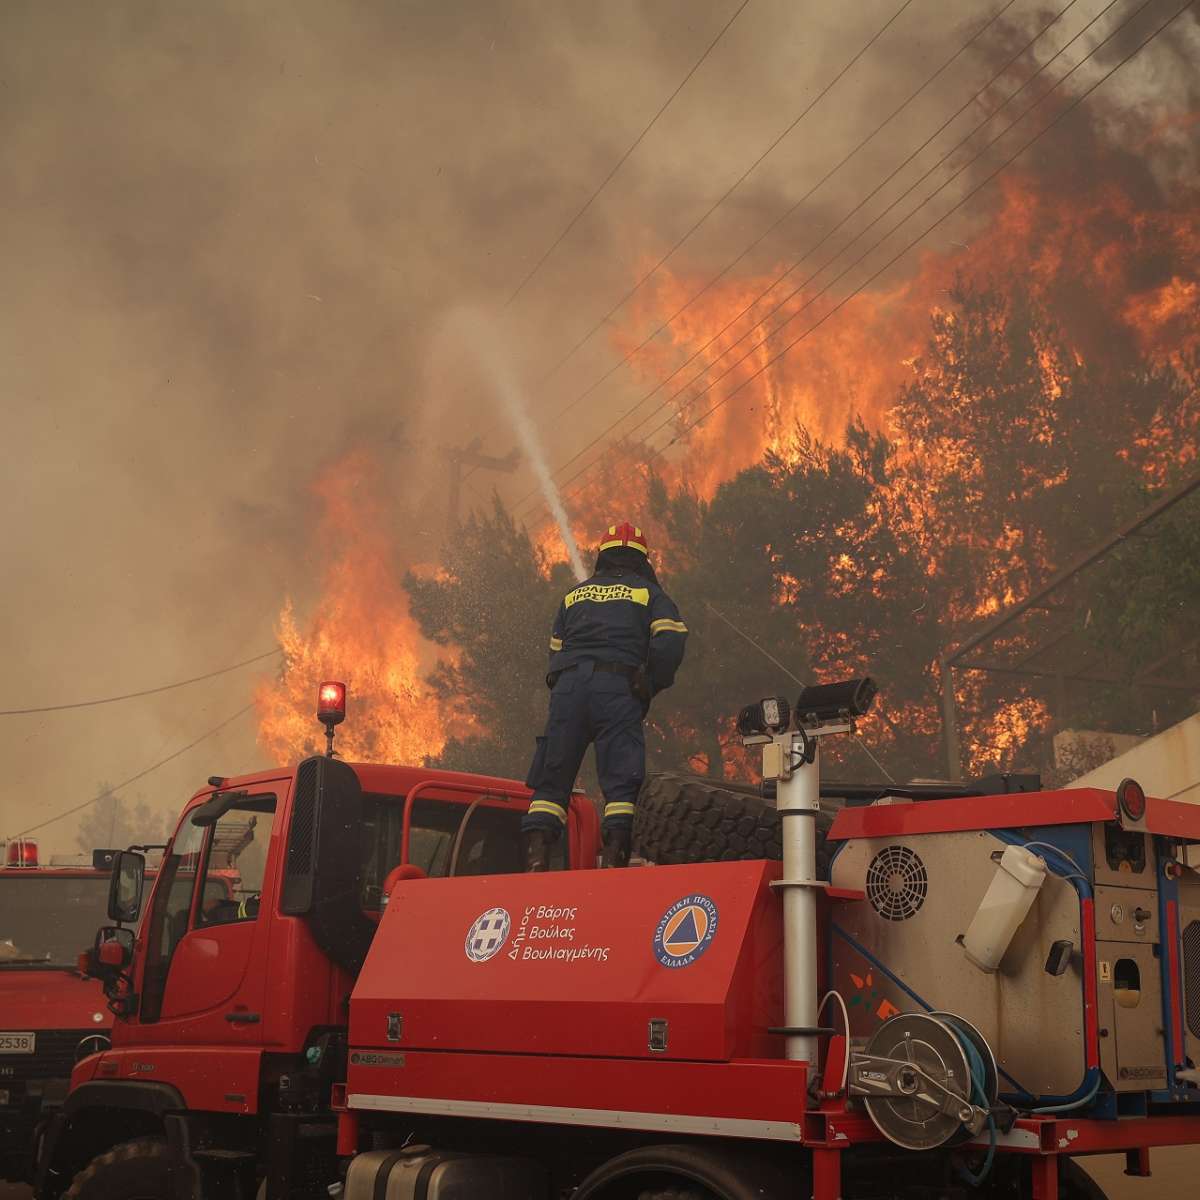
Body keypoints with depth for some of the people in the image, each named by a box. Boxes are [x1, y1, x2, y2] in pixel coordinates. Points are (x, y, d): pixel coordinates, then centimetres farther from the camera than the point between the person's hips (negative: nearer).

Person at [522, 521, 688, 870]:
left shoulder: (574, 595, 26)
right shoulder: (649, 593, 15)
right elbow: (670, 643, -2)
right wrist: (651, 687, 7)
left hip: (568, 685, 3)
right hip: (619, 688, -3)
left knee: (552, 776, 3)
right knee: (622, 780, -5)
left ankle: (536, 856, -10)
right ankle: (615, 858, -18)